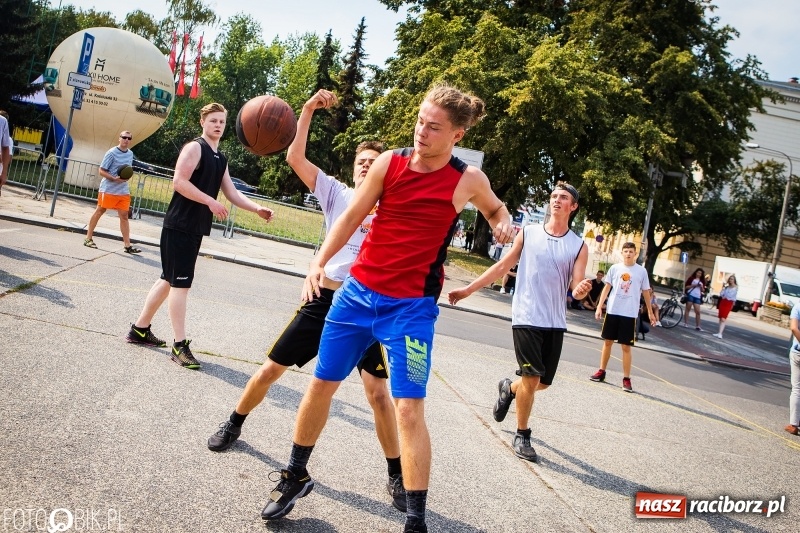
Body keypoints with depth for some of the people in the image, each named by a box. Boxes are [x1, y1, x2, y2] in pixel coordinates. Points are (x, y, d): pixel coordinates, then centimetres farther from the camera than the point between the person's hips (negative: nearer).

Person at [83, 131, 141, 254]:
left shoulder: (130, 154, 10)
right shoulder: (112, 153, -10)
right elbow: (102, 171, -11)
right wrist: (114, 178, -25)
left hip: (124, 191, 6)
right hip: (108, 189, -6)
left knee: (124, 216, 2)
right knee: (99, 211, 5)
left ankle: (127, 245, 1)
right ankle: (88, 238, 17)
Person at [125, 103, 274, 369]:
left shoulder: (220, 159, 18)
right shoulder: (194, 147, -8)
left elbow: (232, 193, 16)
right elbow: (179, 181, -18)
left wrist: (257, 209, 2)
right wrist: (210, 201, -22)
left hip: (196, 229, 9)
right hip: (179, 225, -9)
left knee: (170, 279, 15)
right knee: (180, 283, -8)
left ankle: (140, 329, 28)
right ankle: (180, 345, -4)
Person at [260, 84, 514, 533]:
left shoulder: (468, 180, -7)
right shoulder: (389, 162, -5)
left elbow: (495, 209, 15)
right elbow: (353, 216, 3)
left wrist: (504, 223, -7)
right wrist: (321, 261, -10)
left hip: (412, 307, -3)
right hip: (359, 292, 3)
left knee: (410, 409, -9)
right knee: (322, 384, 13)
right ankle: (295, 477, 35)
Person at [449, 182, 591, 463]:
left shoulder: (579, 246, 2)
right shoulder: (528, 233, 0)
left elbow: (576, 287, -4)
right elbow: (503, 265, 5)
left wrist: (582, 290, -30)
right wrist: (468, 289, 2)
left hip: (555, 323, 3)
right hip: (526, 317, -3)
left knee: (543, 382, 10)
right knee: (532, 378, -7)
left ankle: (509, 388, 43)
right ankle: (522, 436, 12)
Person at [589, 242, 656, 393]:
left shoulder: (641, 271, 1)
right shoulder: (615, 268, 4)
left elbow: (645, 292, 9)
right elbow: (607, 287, 6)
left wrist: (650, 312, 10)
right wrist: (599, 307, -1)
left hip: (630, 314, -2)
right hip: (612, 311, 2)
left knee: (626, 347, 0)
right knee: (607, 342, 11)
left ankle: (626, 379, 6)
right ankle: (601, 371, 23)